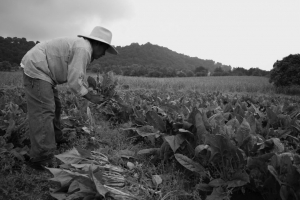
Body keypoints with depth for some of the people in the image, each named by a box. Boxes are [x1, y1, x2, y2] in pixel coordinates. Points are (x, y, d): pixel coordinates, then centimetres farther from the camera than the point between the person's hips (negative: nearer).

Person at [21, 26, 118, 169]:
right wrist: (91, 98, -11)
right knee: (44, 112, -14)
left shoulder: (82, 46, 13)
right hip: (35, 69, -11)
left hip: (40, 70, 11)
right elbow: (74, 82, -23)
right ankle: (42, 160, -10)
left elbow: (78, 77, 17)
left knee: (55, 107, 18)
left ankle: (56, 140, 34)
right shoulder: (83, 49, -20)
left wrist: (91, 93, 10)